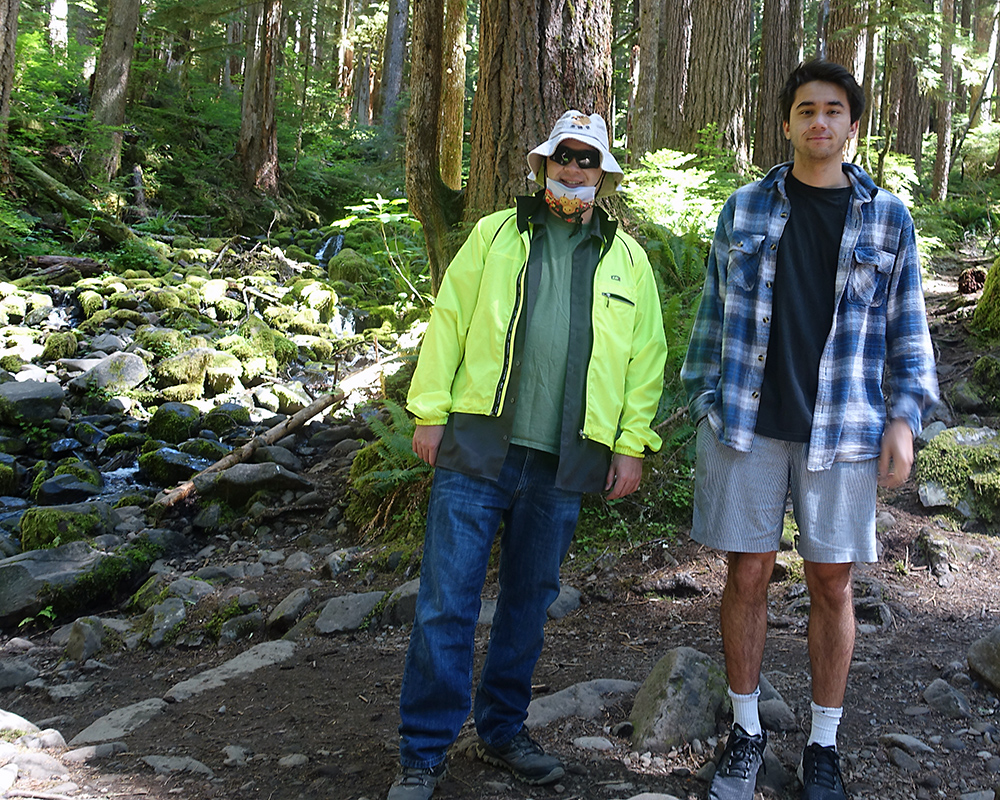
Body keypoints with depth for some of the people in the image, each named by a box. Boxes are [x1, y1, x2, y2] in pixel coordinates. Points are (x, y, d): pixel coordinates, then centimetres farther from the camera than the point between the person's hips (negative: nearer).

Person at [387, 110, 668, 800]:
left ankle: (503, 730, 28)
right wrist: (431, 411, -2)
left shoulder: (628, 260, 12)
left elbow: (645, 357, 11)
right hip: (479, 448, -2)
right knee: (447, 600, -3)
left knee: (530, 601, 12)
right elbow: (448, 321, 4)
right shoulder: (495, 235, 8)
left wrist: (632, 445, 5)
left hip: (563, 464, 2)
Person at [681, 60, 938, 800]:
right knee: (748, 577, 4)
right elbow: (716, 313, 11)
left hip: (841, 429, 0)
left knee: (832, 583, 6)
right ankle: (746, 732, 21)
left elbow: (906, 328, 7)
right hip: (746, 425, 1)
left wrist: (906, 417, -1)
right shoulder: (745, 210, 6)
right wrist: (703, 402, 8)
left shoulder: (888, 218, 5)